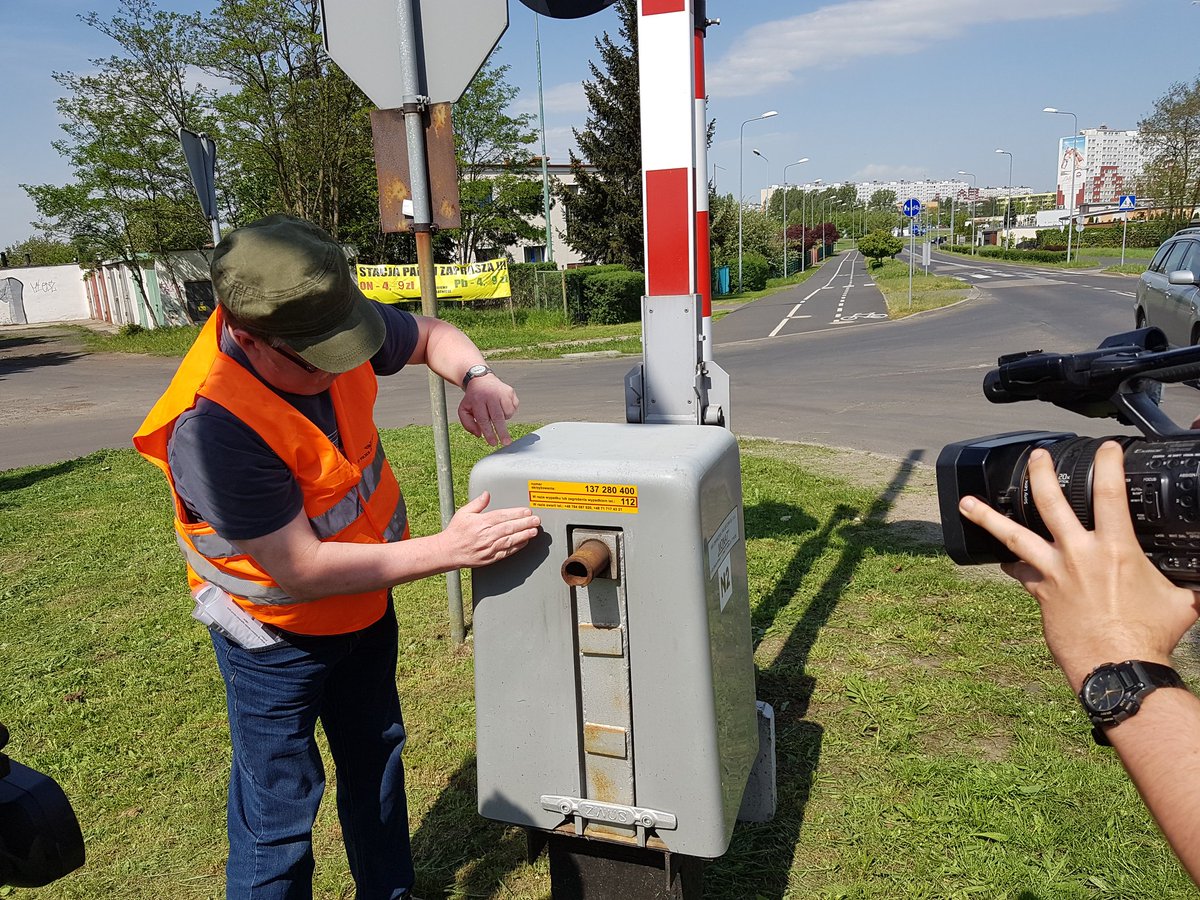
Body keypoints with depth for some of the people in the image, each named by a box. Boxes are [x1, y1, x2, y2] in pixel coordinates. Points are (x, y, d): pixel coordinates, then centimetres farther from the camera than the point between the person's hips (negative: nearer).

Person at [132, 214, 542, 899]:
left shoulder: (328, 327, -18)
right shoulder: (211, 427, -36)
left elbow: (431, 335, 2)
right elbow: (303, 569, -32)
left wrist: (476, 376, -20)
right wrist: (448, 549, -32)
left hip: (365, 602, 7)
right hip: (279, 632, -7)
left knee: (376, 755, 24)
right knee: (279, 815, 6)